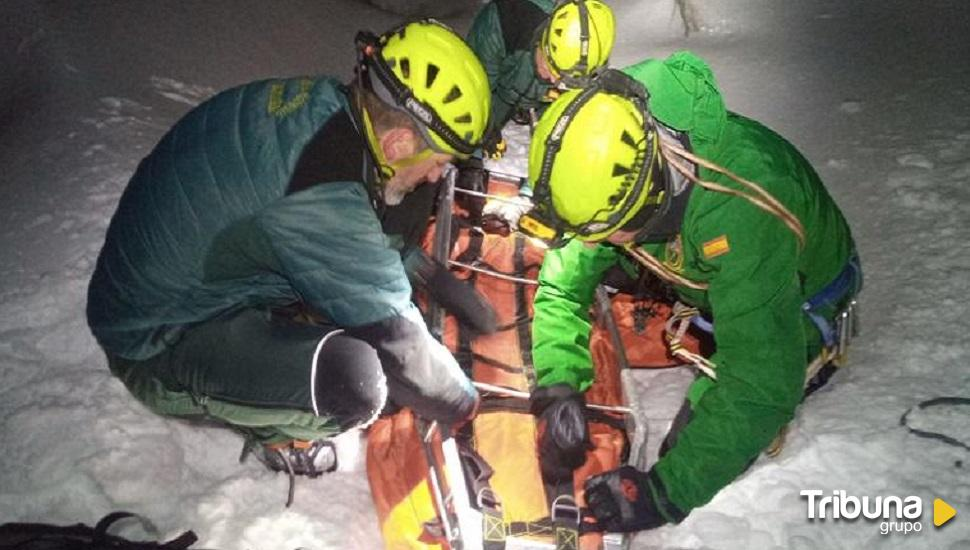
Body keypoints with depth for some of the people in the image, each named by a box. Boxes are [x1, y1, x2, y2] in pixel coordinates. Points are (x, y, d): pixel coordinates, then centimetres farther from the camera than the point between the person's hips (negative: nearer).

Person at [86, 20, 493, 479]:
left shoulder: (321, 101, -13)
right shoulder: (320, 201, -36)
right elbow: (394, 337, -25)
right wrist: (462, 402, -8)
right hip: (157, 345, -8)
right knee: (355, 382, -30)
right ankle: (264, 424, 4)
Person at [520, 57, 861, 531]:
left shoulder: (738, 215, -46)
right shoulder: (609, 174, -26)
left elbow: (762, 387, -41)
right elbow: (562, 288, -13)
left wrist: (667, 493, -41)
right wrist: (558, 390, -28)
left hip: (797, 296, -5)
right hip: (705, 279, 6)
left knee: (698, 450, -10)